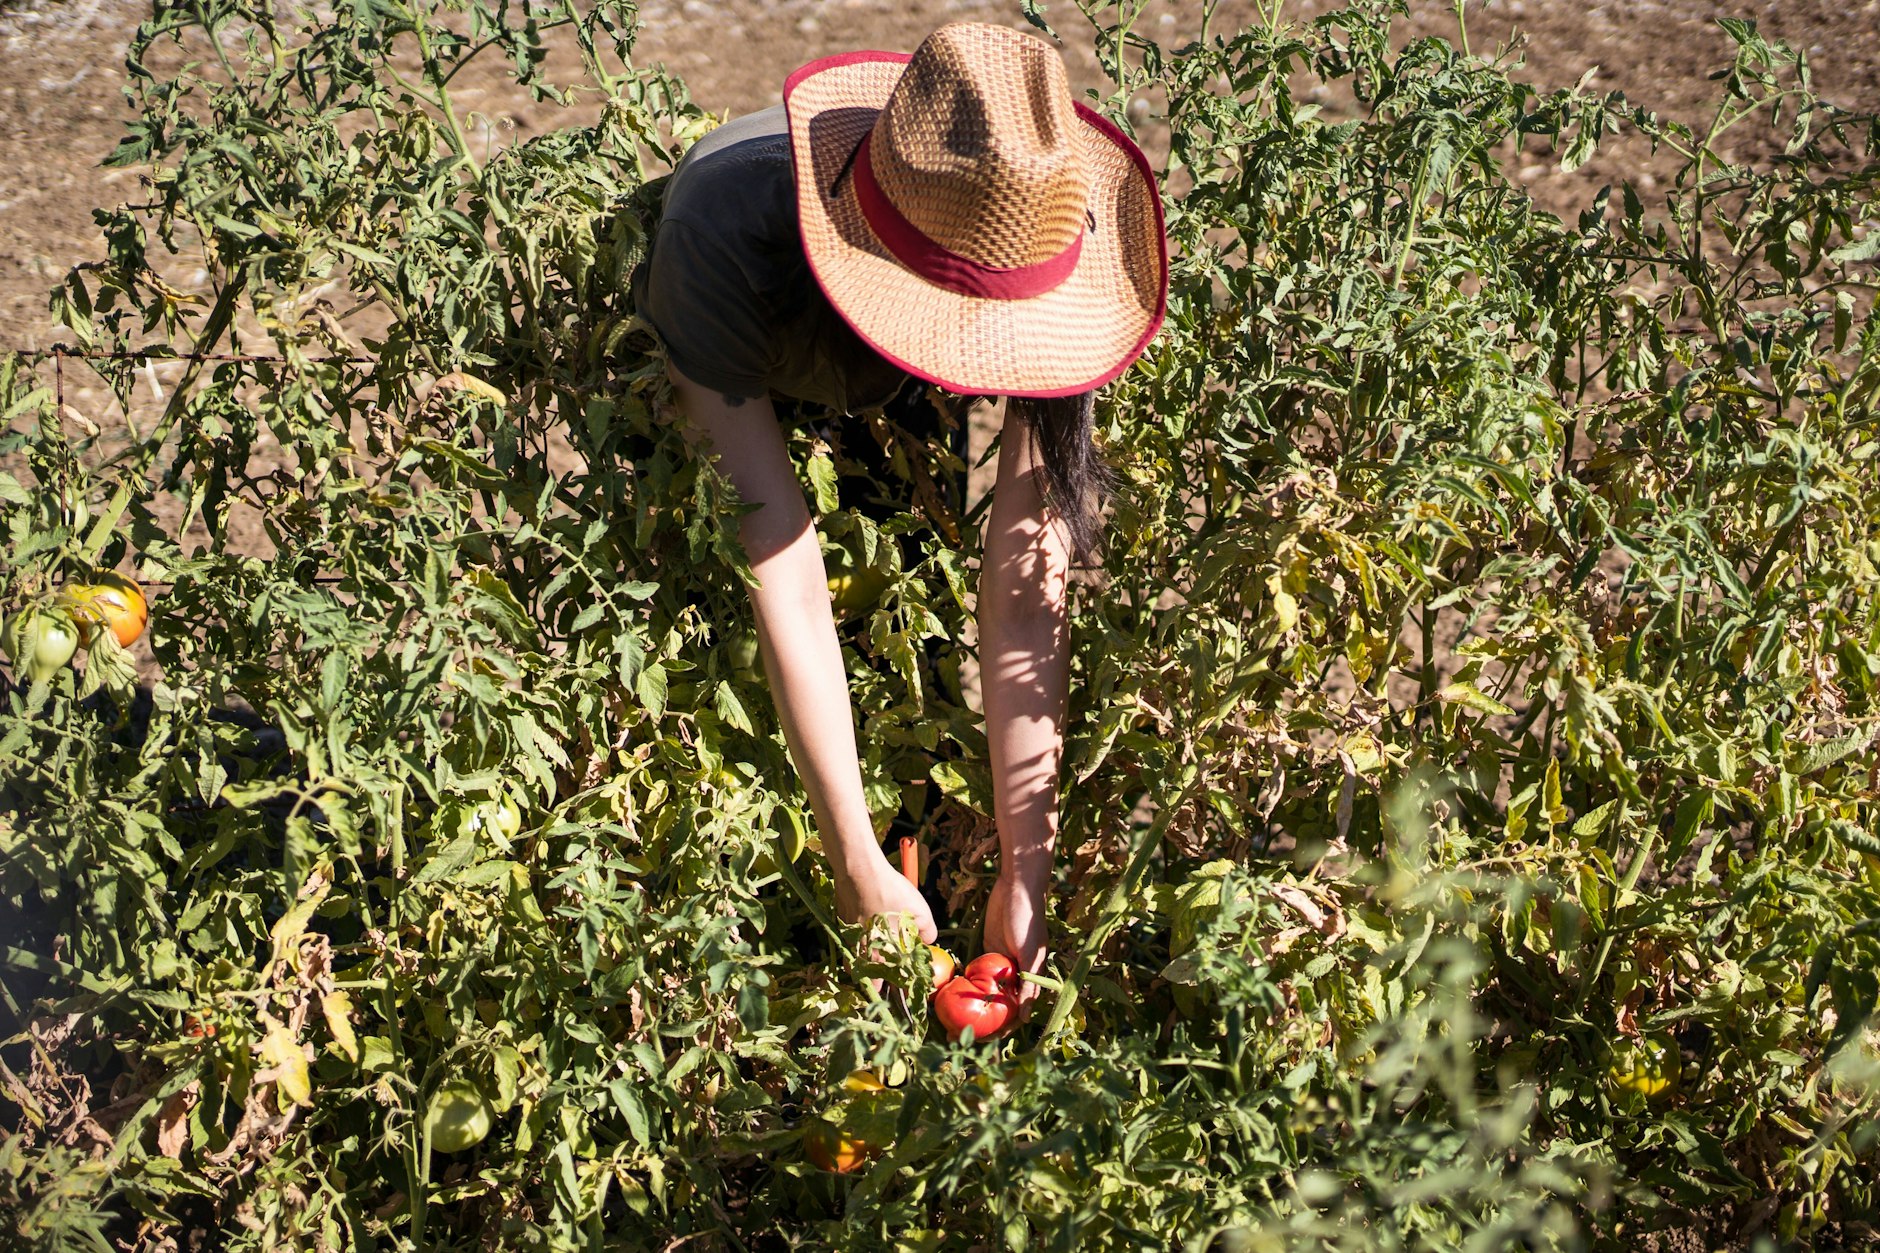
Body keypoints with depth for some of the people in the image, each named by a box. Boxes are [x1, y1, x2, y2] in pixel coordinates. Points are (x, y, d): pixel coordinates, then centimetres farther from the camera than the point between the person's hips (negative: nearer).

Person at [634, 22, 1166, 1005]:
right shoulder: (728, 232, -47)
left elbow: (1027, 572, -37)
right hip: (712, 378, -1)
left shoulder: (1051, 251, -39)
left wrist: (1024, 871, -38)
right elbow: (783, 574, -46)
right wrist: (858, 867, -43)